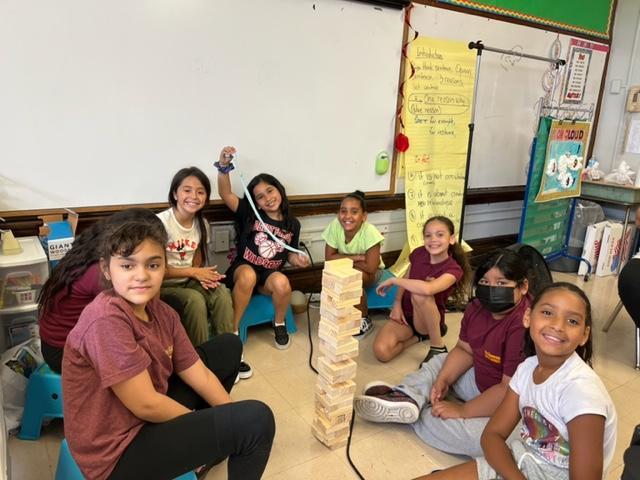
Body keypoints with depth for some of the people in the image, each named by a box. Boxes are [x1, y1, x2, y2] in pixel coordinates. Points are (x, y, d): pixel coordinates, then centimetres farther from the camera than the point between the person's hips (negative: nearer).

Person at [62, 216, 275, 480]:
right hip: (118, 452, -8)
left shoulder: (162, 312, -2)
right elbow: (146, 405, -24)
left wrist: (232, 418, -4)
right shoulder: (106, 321, -27)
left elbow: (198, 374, 2)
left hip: (149, 416, 8)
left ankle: (204, 445, 23)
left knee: (228, 346, 14)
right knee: (257, 419, -17)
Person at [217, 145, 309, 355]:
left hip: (270, 275, 2)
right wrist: (224, 166, -32)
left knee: (282, 282, -33)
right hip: (243, 268, -2)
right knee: (248, 275, -38)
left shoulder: (292, 224, 3)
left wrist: (296, 259, -7)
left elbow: (289, 254, 16)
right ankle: (232, 329, -20)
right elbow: (225, 194, -18)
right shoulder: (250, 214, -6)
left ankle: (279, 323, -2)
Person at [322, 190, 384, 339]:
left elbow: (370, 267, -30)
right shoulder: (335, 226, -21)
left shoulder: (369, 232, -30)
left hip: (369, 274, -3)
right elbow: (329, 258, -17)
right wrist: (357, 257, -25)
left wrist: (344, 260, -20)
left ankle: (364, 321, -9)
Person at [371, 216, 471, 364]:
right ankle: (420, 335, 7)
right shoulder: (418, 253, -6)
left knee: (420, 293, -38)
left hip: (428, 320, -4)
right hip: (405, 314, 4)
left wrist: (393, 280, -29)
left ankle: (438, 347, -16)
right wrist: (397, 304, -7)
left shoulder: (453, 269, -21)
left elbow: (428, 289, -41)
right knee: (381, 352, -23)